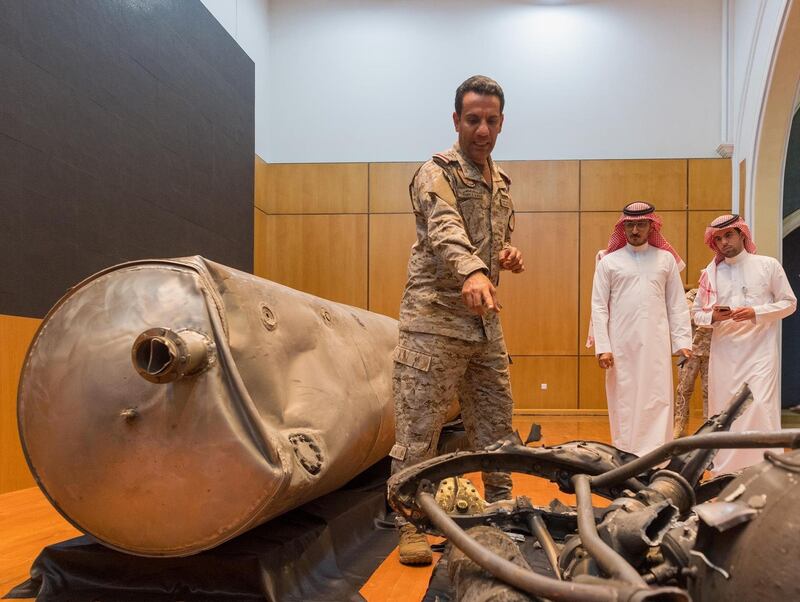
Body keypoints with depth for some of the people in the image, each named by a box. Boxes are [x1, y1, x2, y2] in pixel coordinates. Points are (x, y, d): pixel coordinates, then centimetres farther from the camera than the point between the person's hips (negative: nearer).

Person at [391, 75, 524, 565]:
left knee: (496, 424, 15)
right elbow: (445, 231, -28)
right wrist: (472, 272, -48)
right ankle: (411, 525, 8)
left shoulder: (502, 182, 16)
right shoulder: (437, 173, -8)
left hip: (486, 320, 7)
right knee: (419, 428, -3)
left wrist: (509, 255, 5)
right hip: (435, 318, -7)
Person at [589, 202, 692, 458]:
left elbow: (677, 305, 8)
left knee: (657, 402, -3)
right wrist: (602, 346, -7)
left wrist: (683, 341, 0)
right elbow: (599, 306, 2)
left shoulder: (666, 259, 9)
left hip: (656, 344, 0)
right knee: (624, 403, 4)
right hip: (621, 345, 0)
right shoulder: (609, 261, 6)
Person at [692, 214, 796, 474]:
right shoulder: (710, 273, 8)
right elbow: (697, 312, 12)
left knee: (760, 407, -13)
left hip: (760, 351, -3)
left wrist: (756, 313, -12)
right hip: (724, 352, 3)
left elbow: (789, 303, 3)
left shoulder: (768, 265, 1)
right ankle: (724, 472, 17)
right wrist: (713, 317, -10)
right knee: (723, 411, 6)